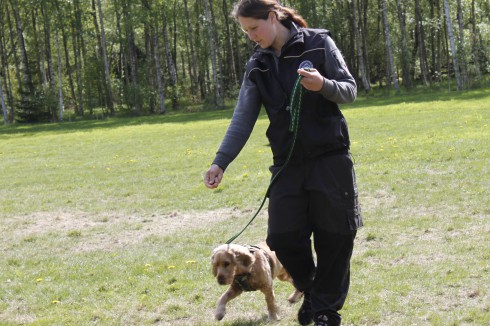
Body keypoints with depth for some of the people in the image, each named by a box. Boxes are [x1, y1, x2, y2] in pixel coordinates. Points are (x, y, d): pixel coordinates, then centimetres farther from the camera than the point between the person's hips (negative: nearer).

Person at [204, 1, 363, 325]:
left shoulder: (318, 43, -4)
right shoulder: (257, 66, 7)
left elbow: (350, 90, -4)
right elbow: (243, 119, 3)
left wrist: (324, 85, -26)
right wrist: (221, 162, -8)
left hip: (330, 160, -4)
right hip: (287, 164, 4)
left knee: (333, 238, 1)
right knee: (283, 238, -1)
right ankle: (310, 289, 26)